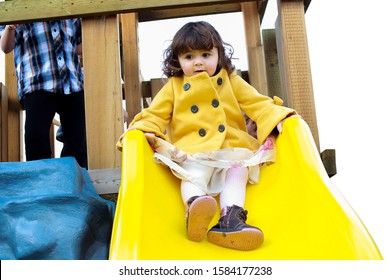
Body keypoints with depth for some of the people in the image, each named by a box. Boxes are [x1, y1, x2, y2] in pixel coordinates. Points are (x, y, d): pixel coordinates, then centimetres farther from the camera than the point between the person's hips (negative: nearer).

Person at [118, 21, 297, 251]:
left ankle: (230, 218, -41)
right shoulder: (174, 87, 13)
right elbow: (155, 115, 9)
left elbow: (258, 104, 8)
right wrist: (144, 130, -12)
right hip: (193, 150, -1)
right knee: (194, 175, -29)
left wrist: (278, 116, -10)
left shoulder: (232, 81, 14)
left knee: (238, 172, -24)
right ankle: (194, 205, -55)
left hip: (232, 146, 2)